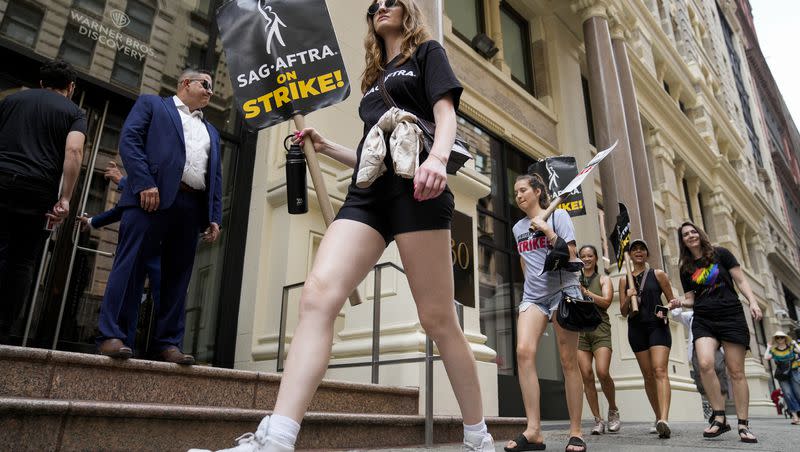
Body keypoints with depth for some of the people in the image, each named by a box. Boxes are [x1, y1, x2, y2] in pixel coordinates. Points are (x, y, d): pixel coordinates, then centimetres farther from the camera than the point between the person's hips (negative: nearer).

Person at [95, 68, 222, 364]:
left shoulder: (211, 131, 30)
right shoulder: (151, 104, 16)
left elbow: (216, 176, 22)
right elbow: (129, 140, 0)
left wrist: (214, 217, 9)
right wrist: (145, 183, -15)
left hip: (192, 206, 5)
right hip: (154, 196, -5)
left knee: (178, 276, 1)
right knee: (131, 264, -8)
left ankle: (168, 343, 3)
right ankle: (110, 336, -5)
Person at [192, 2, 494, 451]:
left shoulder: (427, 52, 17)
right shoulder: (374, 77, 33)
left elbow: (446, 113, -1)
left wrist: (438, 158, -21)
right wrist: (326, 146, 22)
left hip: (416, 186, -5)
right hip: (367, 193, 6)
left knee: (438, 317, -6)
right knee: (318, 293, -18)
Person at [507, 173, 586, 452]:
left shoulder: (557, 215, 2)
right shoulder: (518, 228, 16)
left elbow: (571, 256, -4)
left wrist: (548, 232, -12)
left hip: (563, 290, -4)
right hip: (533, 295, 4)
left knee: (568, 361, -3)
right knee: (524, 351, -18)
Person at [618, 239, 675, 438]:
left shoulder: (658, 274, 7)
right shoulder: (624, 280, 11)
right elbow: (623, 312, 10)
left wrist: (665, 311, -11)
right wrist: (628, 298, -10)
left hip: (657, 326, -3)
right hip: (636, 328, 3)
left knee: (660, 370, -18)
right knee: (648, 375, 6)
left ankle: (664, 420, -28)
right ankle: (658, 417, 16)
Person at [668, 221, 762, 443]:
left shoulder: (720, 254, 6)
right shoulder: (686, 268, 13)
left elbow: (741, 280, 5)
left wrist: (753, 302, -10)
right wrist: (679, 303, -6)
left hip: (731, 316, -2)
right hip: (703, 320, 2)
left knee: (736, 372, -2)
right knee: (705, 364, -21)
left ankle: (743, 424, 9)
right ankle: (720, 418, -10)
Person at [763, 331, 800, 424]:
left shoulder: (791, 347, 4)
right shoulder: (774, 350, 4)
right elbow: (766, 357, -8)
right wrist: (768, 348, -1)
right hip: (782, 375, 0)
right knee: (787, 394, -10)